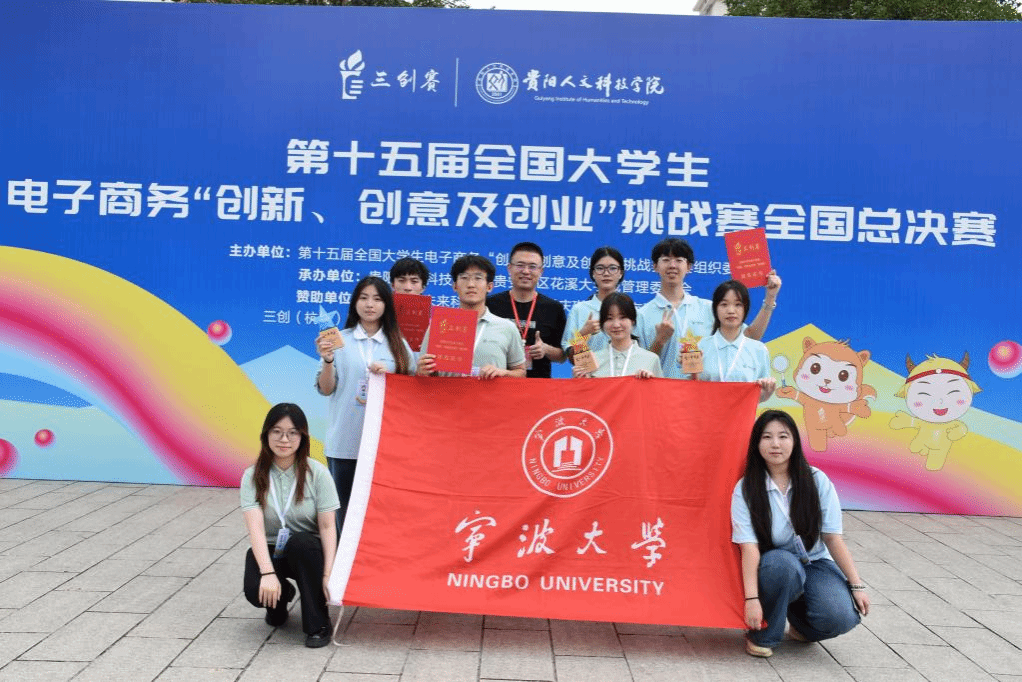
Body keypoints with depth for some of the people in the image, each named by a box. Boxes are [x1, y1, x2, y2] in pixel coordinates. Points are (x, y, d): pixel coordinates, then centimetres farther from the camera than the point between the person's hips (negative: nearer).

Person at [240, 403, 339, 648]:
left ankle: (318, 623, -18)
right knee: (256, 591, -30)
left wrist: (328, 574, -24)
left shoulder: (317, 473, -10)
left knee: (299, 542, -36)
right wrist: (268, 572, -32)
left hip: (307, 552, -1)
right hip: (269, 550, 1)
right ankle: (281, 596, 10)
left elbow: (327, 526, -13)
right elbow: (255, 527, -19)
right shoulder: (253, 476, -8)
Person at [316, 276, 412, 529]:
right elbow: (325, 389, 2)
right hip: (344, 442, 0)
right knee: (344, 506, 6)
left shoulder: (398, 345, 7)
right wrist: (328, 361, -16)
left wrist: (389, 375, -10)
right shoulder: (340, 340, 3)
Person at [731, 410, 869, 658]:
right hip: (773, 567, -2)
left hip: (815, 563, 2)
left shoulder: (816, 481, -7)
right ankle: (762, 635, -12)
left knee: (841, 617, -25)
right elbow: (749, 547, -19)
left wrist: (856, 585, -9)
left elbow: (833, 538, -5)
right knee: (782, 562, -38)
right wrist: (751, 598, -27)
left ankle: (799, 621, 12)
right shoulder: (746, 489, -13)